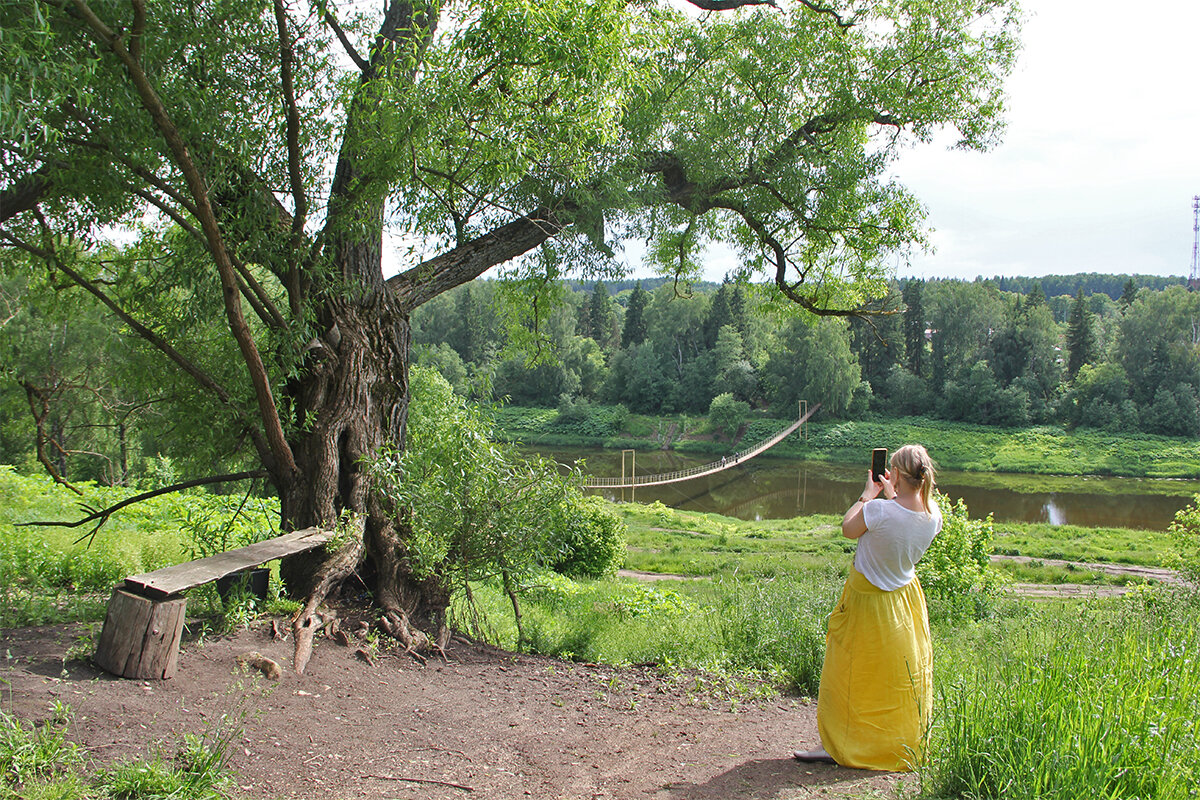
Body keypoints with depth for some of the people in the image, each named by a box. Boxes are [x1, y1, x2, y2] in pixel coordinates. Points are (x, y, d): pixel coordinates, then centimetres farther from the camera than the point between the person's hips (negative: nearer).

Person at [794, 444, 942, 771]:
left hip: (867, 601, -5)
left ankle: (834, 745, 17)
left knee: (848, 675, 8)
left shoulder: (879, 510, -29)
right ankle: (906, 745, 32)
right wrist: (892, 496, 10)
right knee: (904, 675, 19)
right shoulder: (933, 515, -13)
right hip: (907, 599, 5)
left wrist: (869, 493, -1)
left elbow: (848, 529, -9)